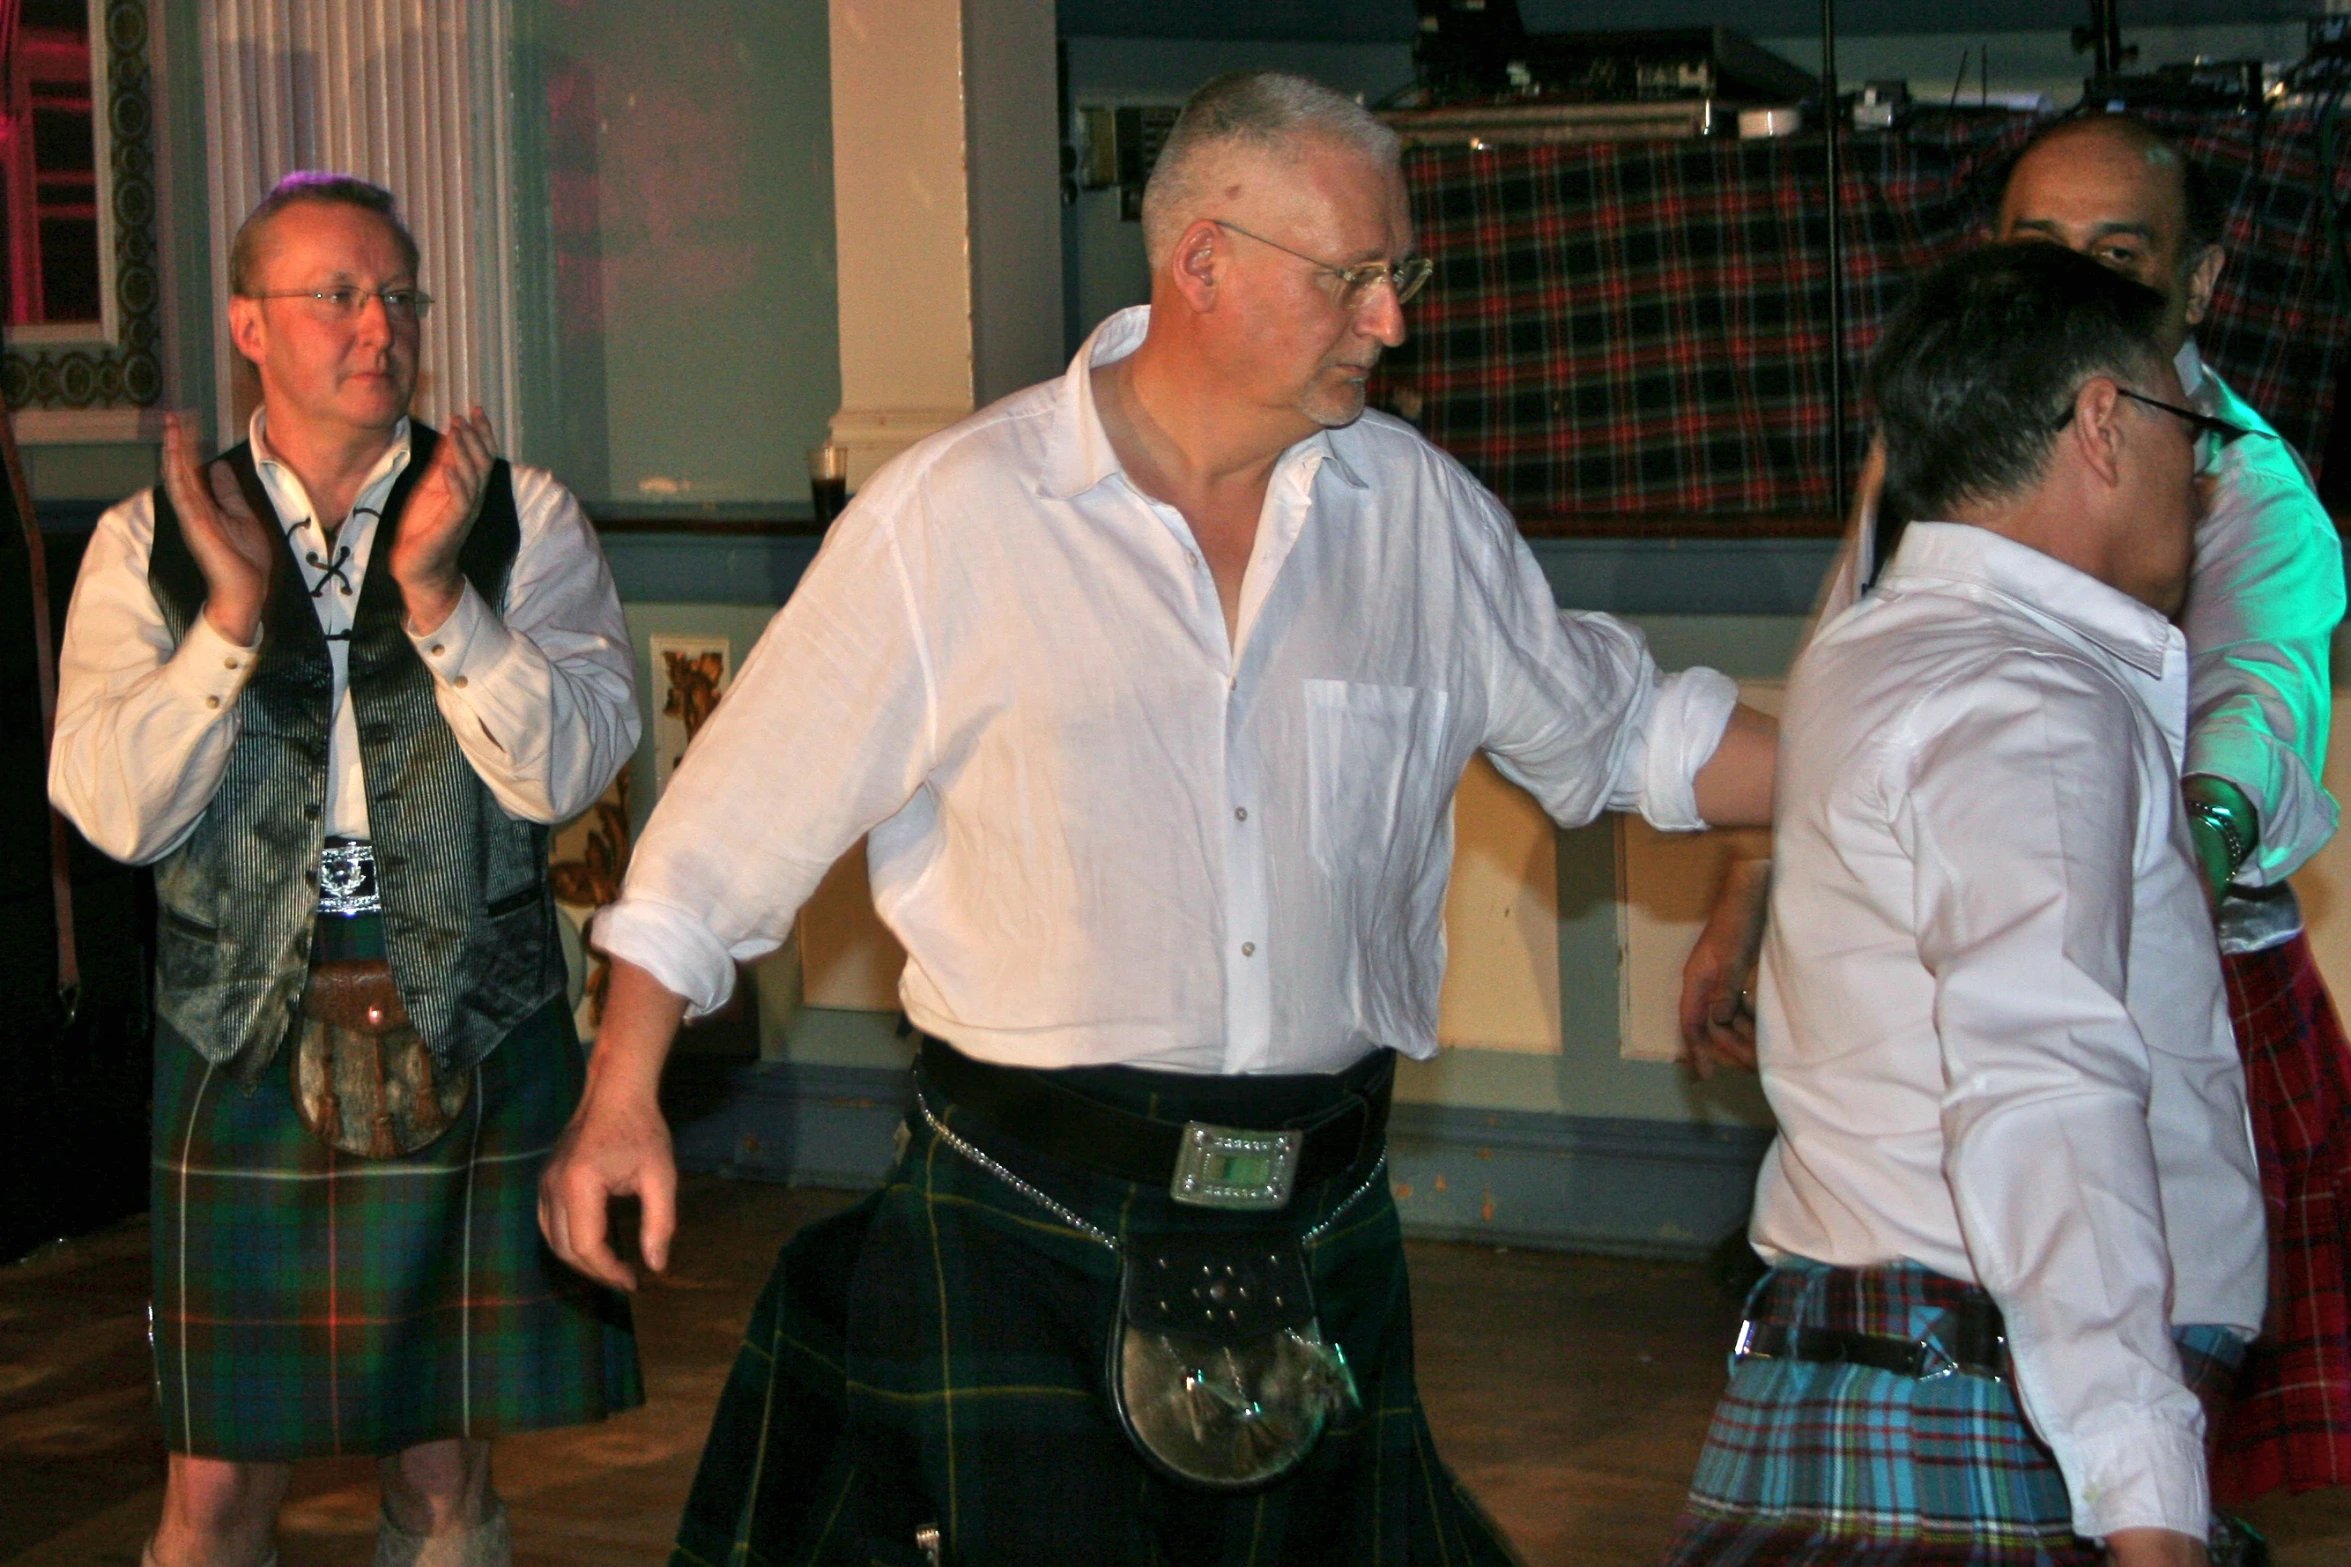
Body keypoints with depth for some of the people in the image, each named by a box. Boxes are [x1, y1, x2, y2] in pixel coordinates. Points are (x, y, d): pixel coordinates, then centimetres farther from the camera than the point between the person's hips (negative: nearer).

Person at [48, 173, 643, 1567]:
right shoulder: (152, 542, 4)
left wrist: (437, 590, -21)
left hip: (474, 1051, 0)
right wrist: (234, 613, -17)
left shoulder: (524, 521, 2)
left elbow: (565, 770, -10)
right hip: (243, 1048, 0)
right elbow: (113, 809, -6)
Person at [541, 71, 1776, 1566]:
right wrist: (622, 1095, -4)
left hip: (1319, 1231, 4)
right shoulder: (952, 518, -8)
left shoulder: (1422, 514, 4)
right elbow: (744, 812, -3)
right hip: (1024, 1223, -4)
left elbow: (1620, 731, 17)